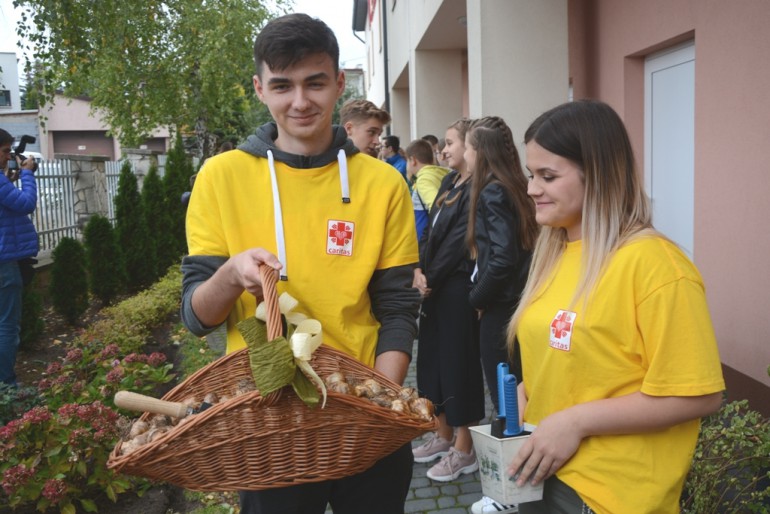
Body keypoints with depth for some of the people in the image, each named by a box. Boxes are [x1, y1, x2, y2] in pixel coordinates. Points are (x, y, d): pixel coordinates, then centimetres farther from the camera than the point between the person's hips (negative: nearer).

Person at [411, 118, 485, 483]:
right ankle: (444, 434, 31)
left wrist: (431, 278, -12)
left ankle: (464, 448, 14)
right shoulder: (449, 182, 13)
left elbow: (458, 241, -17)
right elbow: (430, 230, 9)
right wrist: (419, 270, -3)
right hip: (434, 285, 9)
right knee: (432, 357, 15)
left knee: (458, 361, 0)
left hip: (457, 287, -9)